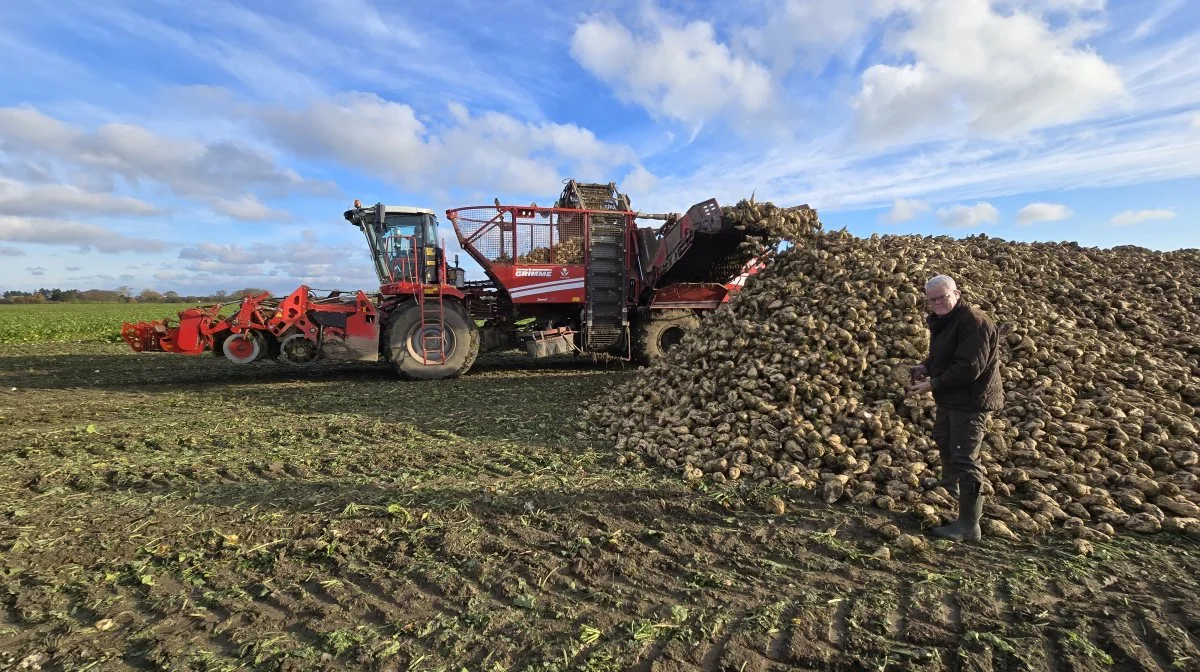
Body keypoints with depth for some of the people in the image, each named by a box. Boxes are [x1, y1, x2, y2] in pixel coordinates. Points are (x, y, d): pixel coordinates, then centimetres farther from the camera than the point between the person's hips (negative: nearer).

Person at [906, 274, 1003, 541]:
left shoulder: (973, 322, -25)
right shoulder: (942, 320, 7)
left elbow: (969, 368, -30)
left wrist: (933, 384, -25)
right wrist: (925, 366, -2)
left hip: (972, 401, -11)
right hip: (951, 397, 11)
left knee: (965, 459, -8)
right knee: (943, 439, 30)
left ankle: (969, 525, 2)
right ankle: (949, 483, 58)